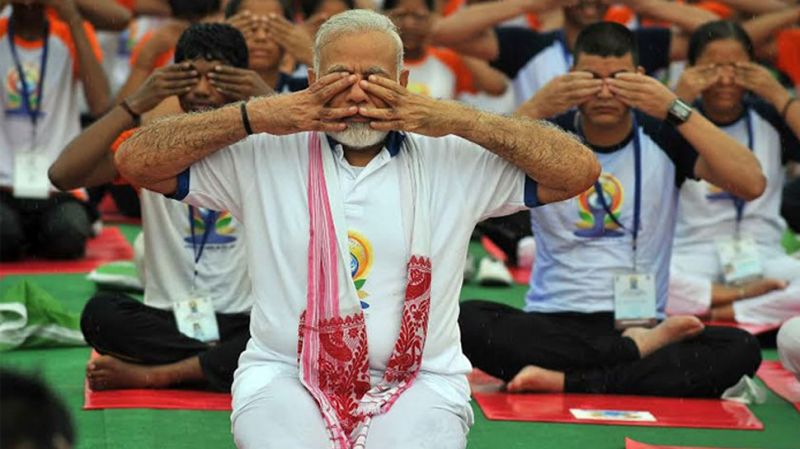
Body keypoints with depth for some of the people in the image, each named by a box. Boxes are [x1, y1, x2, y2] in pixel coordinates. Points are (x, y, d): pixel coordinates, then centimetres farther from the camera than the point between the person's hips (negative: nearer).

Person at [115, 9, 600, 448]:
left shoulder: (454, 159, 6)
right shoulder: (263, 156, 5)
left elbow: (579, 169, 0)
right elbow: (136, 160, 0)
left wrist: (459, 120, -7)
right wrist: (257, 116, -7)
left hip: (420, 381, 1)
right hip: (284, 375, 0)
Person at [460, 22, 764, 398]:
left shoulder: (663, 136, 5)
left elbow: (752, 184, -11)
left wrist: (676, 111, -18)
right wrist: (536, 110, -22)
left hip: (639, 321, 0)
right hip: (552, 324, 0)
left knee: (741, 349, -28)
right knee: (464, 319, -31)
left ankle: (563, 382, -27)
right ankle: (637, 350, -22)